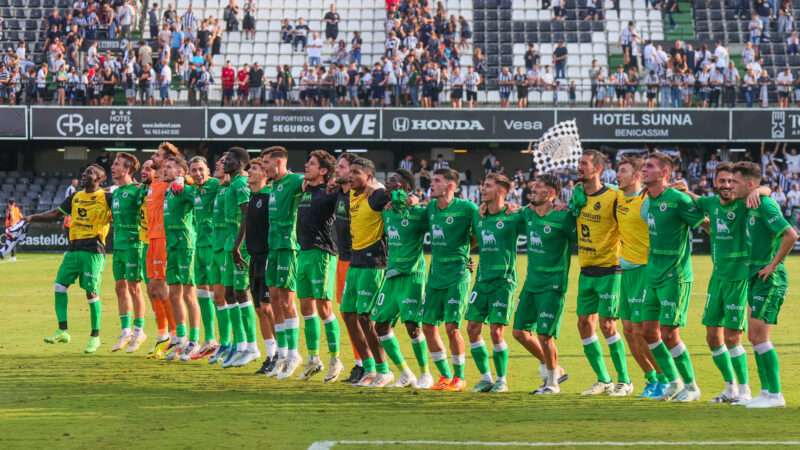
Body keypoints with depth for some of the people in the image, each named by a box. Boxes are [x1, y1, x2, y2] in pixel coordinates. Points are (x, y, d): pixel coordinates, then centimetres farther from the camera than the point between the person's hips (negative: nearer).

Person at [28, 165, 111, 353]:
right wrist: (33, 218, 11)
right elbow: (56, 213, 21)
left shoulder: (106, 198, -3)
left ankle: (95, 336, 7)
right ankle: (63, 331, 5)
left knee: (91, 292, -4)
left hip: (93, 250, -6)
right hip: (73, 249, 6)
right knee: (60, 286, -1)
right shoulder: (76, 197, 16)